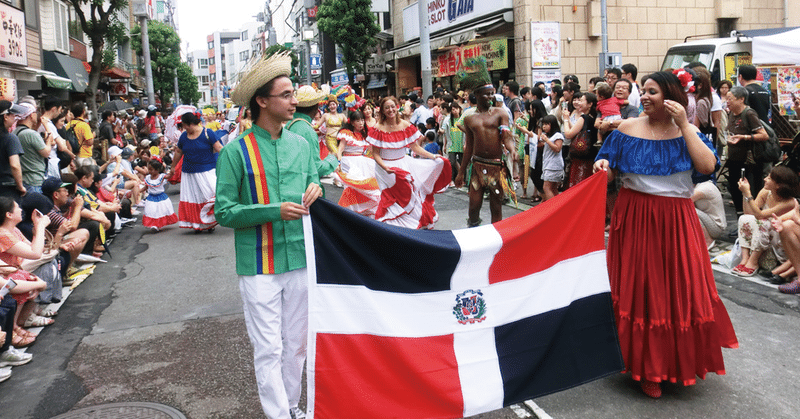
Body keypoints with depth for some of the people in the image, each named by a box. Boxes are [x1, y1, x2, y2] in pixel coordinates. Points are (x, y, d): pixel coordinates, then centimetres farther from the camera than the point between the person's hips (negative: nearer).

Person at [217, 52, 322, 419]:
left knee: (296, 345, 16)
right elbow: (224, 212, -9)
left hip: (299, 259, 5)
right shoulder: (236, 152, -7)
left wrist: (315, 191, -9)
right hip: (259, 264, -4)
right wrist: (274, 211, -21)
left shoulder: (301, 145, 7)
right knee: (268, 350, 2)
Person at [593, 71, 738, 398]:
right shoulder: (628, 128, 2)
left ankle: (680, 361, 31)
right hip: (636, 220, 0)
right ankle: (646, 368, 19)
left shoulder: (687, 131, 2)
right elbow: (609, 171, 5)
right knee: (639, 291, 4)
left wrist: (683, 125, -15)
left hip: (676, 221, 1)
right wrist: (602, 166, -19)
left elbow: (707, 166, -15)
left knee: (682, 290, 6)